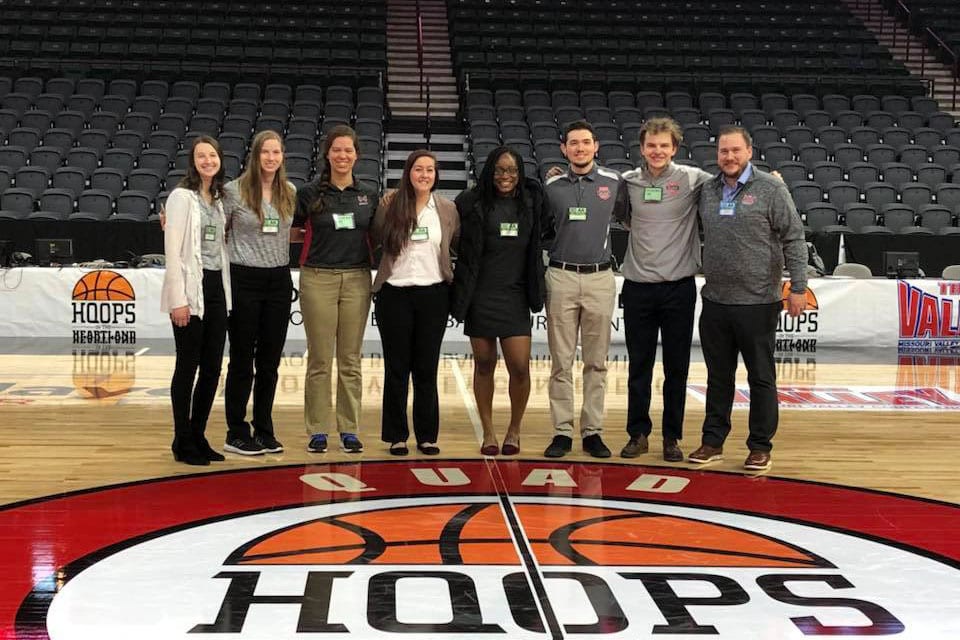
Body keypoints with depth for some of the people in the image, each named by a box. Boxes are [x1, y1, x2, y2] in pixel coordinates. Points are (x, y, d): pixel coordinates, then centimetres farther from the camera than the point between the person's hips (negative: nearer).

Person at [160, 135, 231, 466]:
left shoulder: (219, 199, 14)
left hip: (216, 288, 7)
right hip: (191, 288, -7)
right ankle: (182, 442, 9)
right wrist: (178, 299, -17)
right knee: (188, 367, -1)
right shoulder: (182, 197, -7)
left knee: (212, 367, 8)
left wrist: (225, 290, 9)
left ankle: (198, 435, 19)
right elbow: (173, 251, -12)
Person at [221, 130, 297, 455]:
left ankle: (264, 431, 21)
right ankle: (236, 434, 12)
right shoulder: (234, 191, -6)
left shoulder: (290, 193, 7)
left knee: (270, 361, 10)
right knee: (242, 360, 3)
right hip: (245, 279, -4)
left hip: (279, 281, 4)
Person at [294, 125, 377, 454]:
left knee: (350, 359, 6)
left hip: (357, 279, 2)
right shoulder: (309, 193, 0)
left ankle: (350, 429, 14)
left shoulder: (369, 195, 8)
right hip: (318, 279, -2)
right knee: (320, 360, 2)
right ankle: (317, 430, 10)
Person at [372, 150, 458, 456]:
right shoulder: (391, 206, 1)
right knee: (396, 368, 5)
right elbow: (377, 240, 2)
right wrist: (383, 209, -4)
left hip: (433, 294, 1)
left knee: (427, 368, 7)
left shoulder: (448, 209, 5)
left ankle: (427, 435, 16)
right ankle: (397, 435, 15)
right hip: (395, 293, -1)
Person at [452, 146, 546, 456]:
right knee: (484, 365, 7)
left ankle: (514, 430, 16)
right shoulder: (472, 202, -2)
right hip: (480, 295, -1)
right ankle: (488, 433, 20)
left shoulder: (532, 201, 5)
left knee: (520, 367, -5)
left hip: (515, 296, 1)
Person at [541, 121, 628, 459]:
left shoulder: (614, 183, 2)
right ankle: (562, 431, 9)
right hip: (561, 278, 0)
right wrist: (559, 247, 1)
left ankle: (592, 431, 13)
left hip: (600, 279, 0)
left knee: (596, 362, 5)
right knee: (561, 361, 2)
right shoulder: (551, 186, 5)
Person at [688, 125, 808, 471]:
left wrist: (798, 287, -11)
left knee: (761, 378, 4)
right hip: (715, 300, 5)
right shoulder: (708, 191, 10)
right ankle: (713, 441, 22)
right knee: (718, 376, 13)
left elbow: (794, 239, -6)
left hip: (757, 302, -5)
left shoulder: (770, 189, -5)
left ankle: (760, 447, 13)